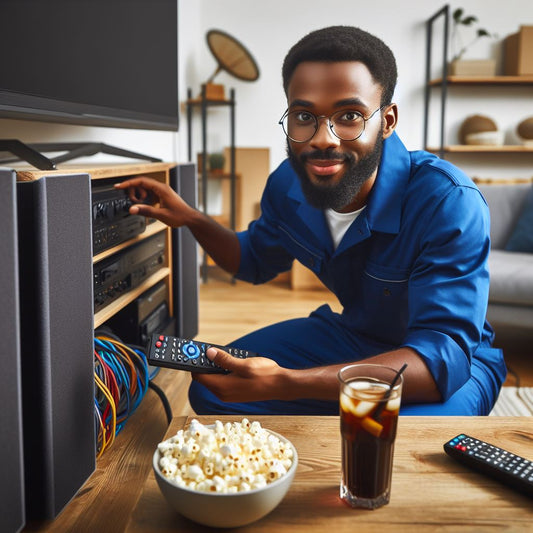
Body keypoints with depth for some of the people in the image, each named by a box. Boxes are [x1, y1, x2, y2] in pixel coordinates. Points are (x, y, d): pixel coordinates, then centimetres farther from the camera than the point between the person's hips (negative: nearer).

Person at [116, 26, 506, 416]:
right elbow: (258, 260, 12)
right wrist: (191, 219, -8)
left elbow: (445, 354, -37)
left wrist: (285, 384, -48)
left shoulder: (448, 202, -30)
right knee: (210, 389, -5)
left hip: (458, 356, -5)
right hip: (351, 334, 5)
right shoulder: (287, 184, -10)